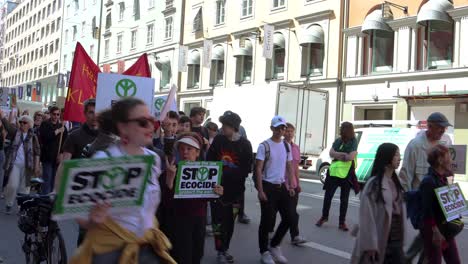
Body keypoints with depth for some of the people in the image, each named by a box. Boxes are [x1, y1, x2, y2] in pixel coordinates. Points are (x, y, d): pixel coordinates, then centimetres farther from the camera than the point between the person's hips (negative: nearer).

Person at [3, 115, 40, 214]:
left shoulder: (33, 137, 1)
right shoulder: (15, 133, 7)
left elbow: (37, 152, 1)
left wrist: (36, 166, -1)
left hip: (27, 165, 0)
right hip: (15, 164, 0)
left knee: (24, 187, 6)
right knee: (12, 185, -7)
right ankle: (9, 205, 16)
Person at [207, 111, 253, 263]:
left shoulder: (245, 144, -5)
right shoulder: (218, 140, -1)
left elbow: (246, 169, -7)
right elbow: (209, 161, 2)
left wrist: (226, 172, -14)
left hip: (235, 189, 0)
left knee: (230, 221, 10)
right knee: (218, 221, -1)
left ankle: (225, 249, 26)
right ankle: (220, 251, 9)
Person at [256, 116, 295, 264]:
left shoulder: (287, 146, 9)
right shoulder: (264, 146, -9)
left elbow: (289, 167, 14)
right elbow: (259, 169, -11)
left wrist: (291, 187, 6)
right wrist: (260, 190, -16)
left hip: (282, 186, 6)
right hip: (268, 186, -6)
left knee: (288, 218, 6)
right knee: (267, 220, -1)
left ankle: (274, 246, 25)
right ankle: (265, 252, 14)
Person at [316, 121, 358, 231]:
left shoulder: (353, 142, -6)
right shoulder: (338, 140, 7)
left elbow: (350, 157, -17)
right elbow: (331, 153, -4)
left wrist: (338, 155, -7)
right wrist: (343, 154, -17)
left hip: (347, 173, -3)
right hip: (334, 171, 4)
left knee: (344, 198, 6)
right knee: (328, 195, 8)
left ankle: (342, 222, 14)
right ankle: (324, 217, 25)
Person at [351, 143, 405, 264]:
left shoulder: (396, 182, 10)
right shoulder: (374, 183, -14)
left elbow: (400, 209, 11)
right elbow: (368, 216, -17)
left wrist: (401, 238, 8)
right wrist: (370, 244, -19)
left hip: (396, 241, 7)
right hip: (380, 240, -7)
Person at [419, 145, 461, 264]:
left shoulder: (442, 179, 8)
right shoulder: (428, 181, -19)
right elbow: (427, 211, -21)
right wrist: (435, 231, -21)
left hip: (446, 229, 9)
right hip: (433, 231, -9)